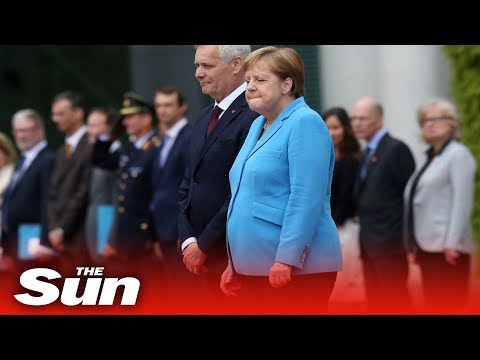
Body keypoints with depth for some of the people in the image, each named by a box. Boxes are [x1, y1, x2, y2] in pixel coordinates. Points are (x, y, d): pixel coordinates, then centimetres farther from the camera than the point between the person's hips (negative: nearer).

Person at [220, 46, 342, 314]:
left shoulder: (305, 122, -10)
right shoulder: (258, 125, 17)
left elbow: (306, 198, -19)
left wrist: (287, 258, -24)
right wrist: (235, 263, 21)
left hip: (295, 269, -9)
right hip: (255, 267, 9)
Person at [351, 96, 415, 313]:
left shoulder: (396, 149, -10)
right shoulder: (369, 152, 16)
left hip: (389, 243, -9)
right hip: (369, 244, 9)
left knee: (395, 302, -7)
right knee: (375, 302, 10)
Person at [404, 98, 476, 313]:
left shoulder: (458, 155, -6)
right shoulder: (431, 159, 18)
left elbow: (462, 202, -15)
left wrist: (452, 243, -21)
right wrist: (412, 244, 14)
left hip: (446, 247, -9)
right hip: (428, 246, 9)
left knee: (450, 306, -10)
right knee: (433, 306, 8)